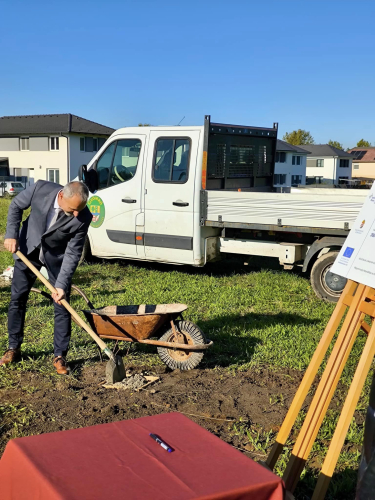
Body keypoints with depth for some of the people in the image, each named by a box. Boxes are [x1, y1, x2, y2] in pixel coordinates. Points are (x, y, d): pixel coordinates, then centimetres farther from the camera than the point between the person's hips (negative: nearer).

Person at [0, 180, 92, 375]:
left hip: (57, 256, -1)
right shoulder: (41, 188, -28)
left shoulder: (83, 218, -30)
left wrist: (61, 285, -27)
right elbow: (16, 206, -7)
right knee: (17, 298, 7)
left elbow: (73, 253, -23)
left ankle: (60, 356, 9)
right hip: (28, 248, 2)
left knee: (62, 305, -4)